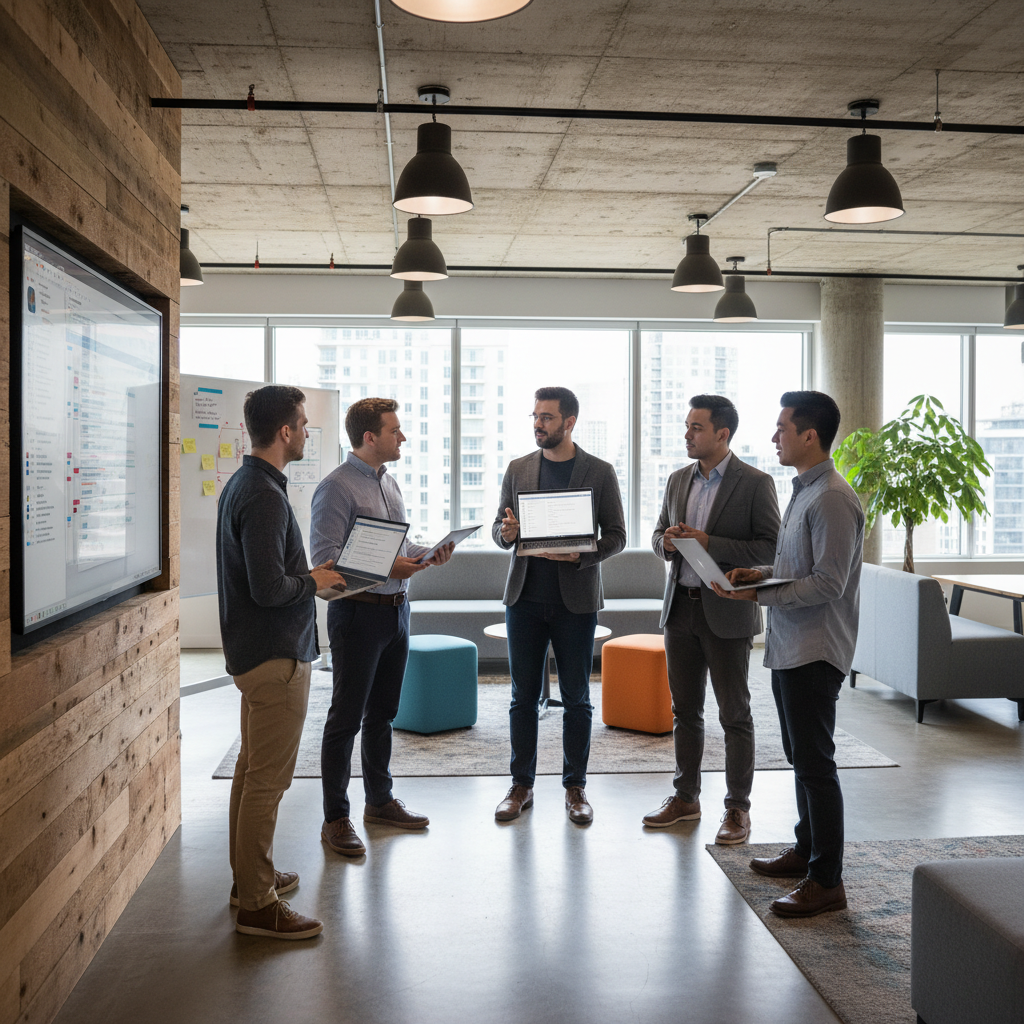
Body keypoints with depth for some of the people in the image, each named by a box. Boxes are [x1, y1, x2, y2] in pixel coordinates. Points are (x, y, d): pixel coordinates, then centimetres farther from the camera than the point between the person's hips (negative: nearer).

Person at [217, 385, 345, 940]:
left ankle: (249, 875, 33)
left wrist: (306, 571, 13)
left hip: (254, 650, 11)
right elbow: (269, 589, -26)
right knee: (267, 779, -2)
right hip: (277, 655, -11)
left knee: (252, 769, 19)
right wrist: (314, 581, -10)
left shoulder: (242, 484, 11)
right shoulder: (265, 497, -22)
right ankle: (257, 904, 8)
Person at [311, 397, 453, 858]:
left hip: (396, 608, 8)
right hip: (359, 612, -8)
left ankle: (380, 801, 31)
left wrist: (426, 555, 1)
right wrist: (387, 569, -25)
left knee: (383, 713, 18)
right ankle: (335, 819, 11)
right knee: (346, 718, 0)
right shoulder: (336, 487, -13)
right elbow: (325, 558, -19)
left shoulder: (390, 483, 14)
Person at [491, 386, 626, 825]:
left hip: (575, 599, -2)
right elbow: (499, 528, 11)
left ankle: (575, 787, 18)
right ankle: (522, 785, 18)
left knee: (577, 699, 6)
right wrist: (506, 533, -13)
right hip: (525, 596, 2)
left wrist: (580, 555, -19)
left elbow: (616, 536, -1)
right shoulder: (517, 469, 8)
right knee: (523, 697, 7)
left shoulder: (600, 472, 0)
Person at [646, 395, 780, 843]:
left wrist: (709, 543, -21)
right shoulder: (678, 480, 11)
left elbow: (770, 549, -13)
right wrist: (667, 541, -6)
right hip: (680, 607, 6)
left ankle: (737, 808, 15)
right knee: (684, 709, 14)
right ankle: (686, 797, 27)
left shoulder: (756, 483, -8)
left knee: (734, 714, 3)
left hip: (726, 612, -6)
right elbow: (659, 536, 18)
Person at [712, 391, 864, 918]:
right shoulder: (803, 491, 14)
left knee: (815, 761, -4)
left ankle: (826, 881, 6)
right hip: (790, 646, 10)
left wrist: (757, 594, -21)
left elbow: (827, 583, -23)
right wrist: (760, 572, 7)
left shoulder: (832, 499, -18)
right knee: (800, 755, 19)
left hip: (815, 651, -10)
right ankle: (806, 850, 34)